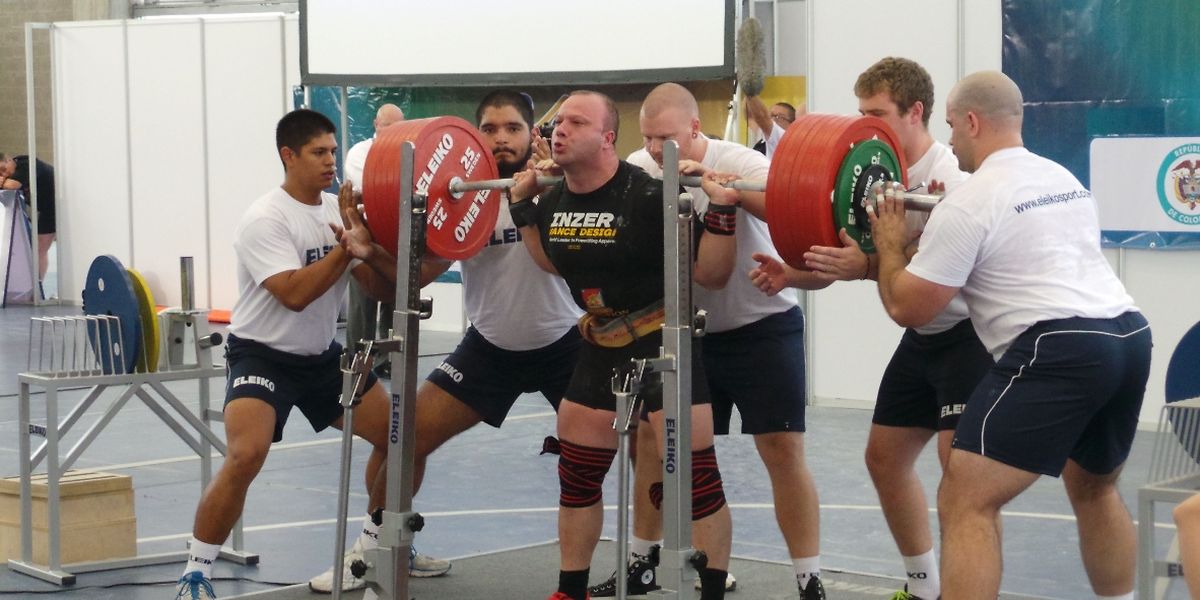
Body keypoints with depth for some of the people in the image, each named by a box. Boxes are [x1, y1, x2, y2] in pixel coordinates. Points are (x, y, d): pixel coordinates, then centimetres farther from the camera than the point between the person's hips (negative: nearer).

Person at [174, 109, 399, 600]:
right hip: (264, 356, -7)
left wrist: (368, 243, -19)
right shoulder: (265, 219, -18)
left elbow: (383, 288, 0)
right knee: (246, 455, -28)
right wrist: (349, 244, -27)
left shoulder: (340, 211, 2)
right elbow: (295, 294, -30)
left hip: (322, 356, 7)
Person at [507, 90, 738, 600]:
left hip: (662, 341, -7)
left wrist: (722, 209, -27)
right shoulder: (554, 201, -1)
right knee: (576, 476, 12)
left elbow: (710, 275, -15)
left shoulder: (649, 197, -21)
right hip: (600, 347, 7)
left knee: (695, 480, -8)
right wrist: (521, 208, 12)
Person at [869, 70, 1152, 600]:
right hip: (1129, 335, 9)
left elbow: (908, 308, -1)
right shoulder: (1065, 180, 23)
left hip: (1059, 350, -9)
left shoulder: (968, 202, -3)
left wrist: (889, 246, 17)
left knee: (966, 502, -6)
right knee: (1093, 488, 31)